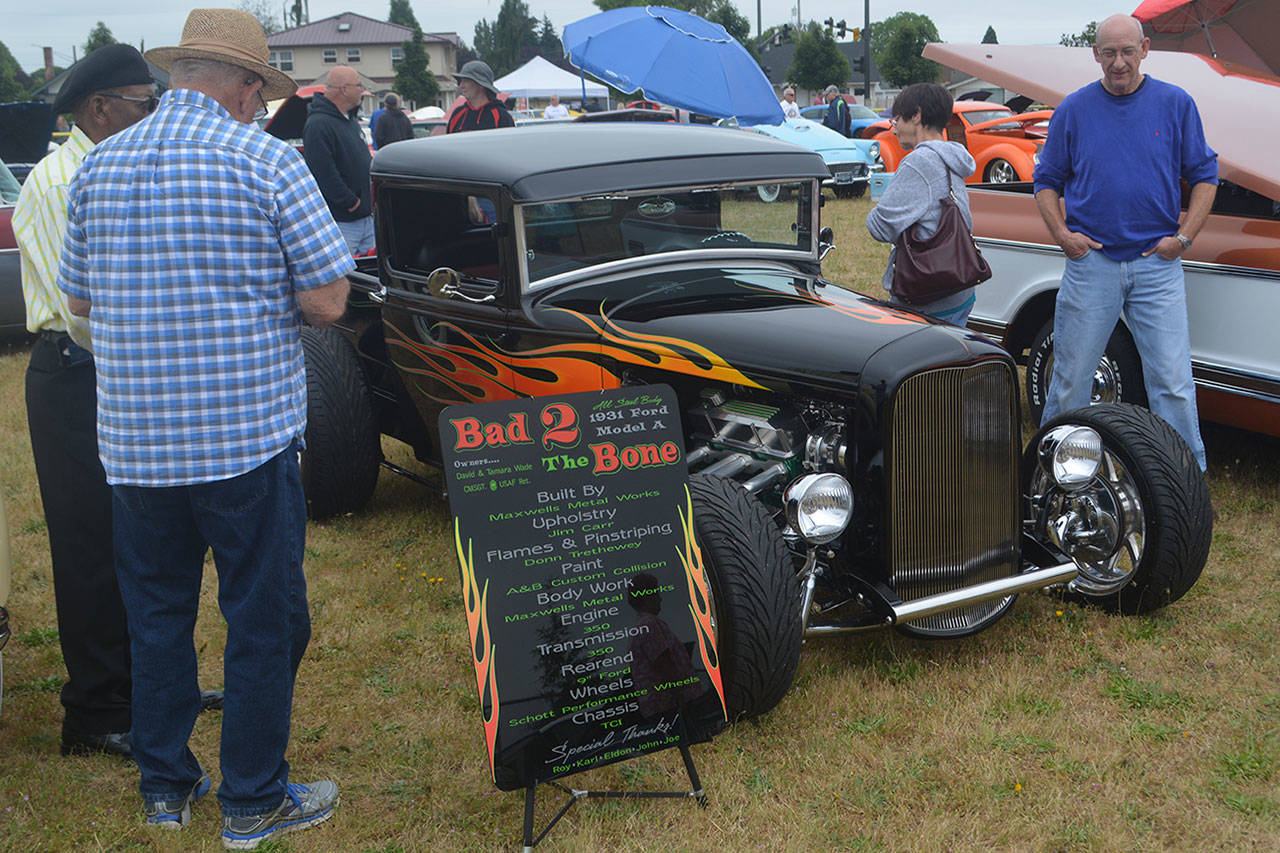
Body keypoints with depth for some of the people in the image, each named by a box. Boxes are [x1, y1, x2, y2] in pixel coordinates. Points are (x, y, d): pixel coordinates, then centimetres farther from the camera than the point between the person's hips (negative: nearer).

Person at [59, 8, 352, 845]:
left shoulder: (98, 165, 7)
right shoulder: (270, 161, -8)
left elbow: (78, 299, 15)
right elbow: (328, 301, -10)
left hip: (132, 443, 5)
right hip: (250, 434, -5)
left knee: (156, 613, 18)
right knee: (264, 618, 8)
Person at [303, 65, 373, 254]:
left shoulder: (351, 120, 16)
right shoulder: (318, 125, -16)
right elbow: (325, 174, -23)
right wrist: (352, 204, -17)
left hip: (366, 217, 9)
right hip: (341, 223, -9)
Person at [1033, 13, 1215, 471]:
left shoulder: (1176, 104, 4)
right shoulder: (1074, 109, 4)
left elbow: (1204, 176, 8)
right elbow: (1047, 181, 11)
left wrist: (1183, 237, -3)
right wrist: (1061, 233, -4)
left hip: (1157, 263, 0)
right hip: (1090, 260, 0)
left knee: (1173, 381, -1)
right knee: (1070, 379, 7)